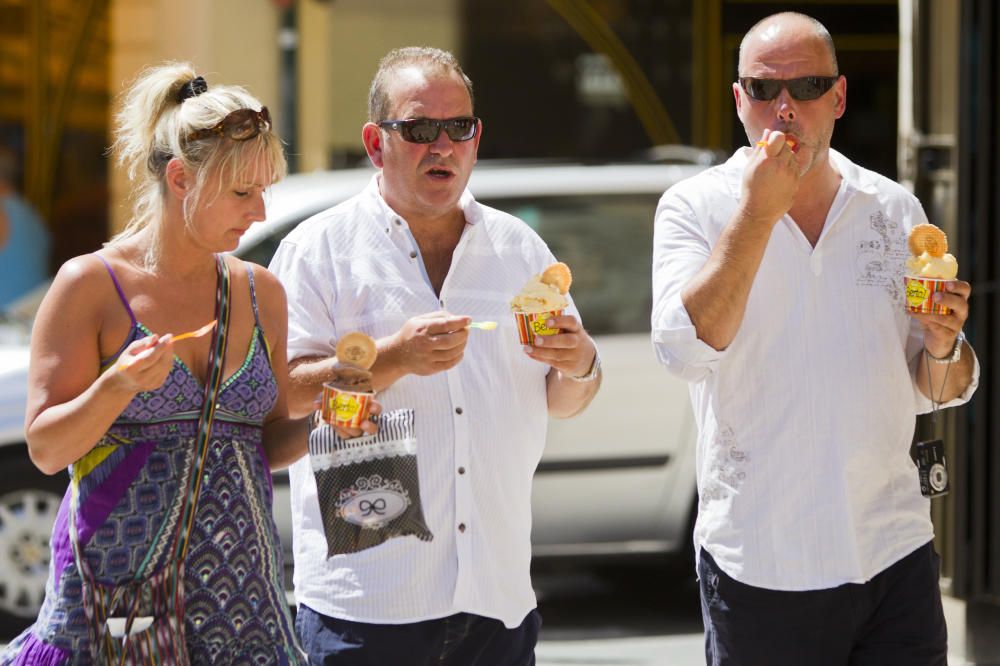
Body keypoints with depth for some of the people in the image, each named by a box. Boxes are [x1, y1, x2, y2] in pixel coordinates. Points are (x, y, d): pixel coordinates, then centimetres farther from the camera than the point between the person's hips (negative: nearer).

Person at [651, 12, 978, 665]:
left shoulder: (895, 209, 8)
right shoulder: (696, 208, -2)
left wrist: (944, 348, -9)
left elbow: (939, 390, 14)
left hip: (895, 554, 3)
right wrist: (757, 211, -18)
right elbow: (685, 348, -18)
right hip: (760, 560, -3)